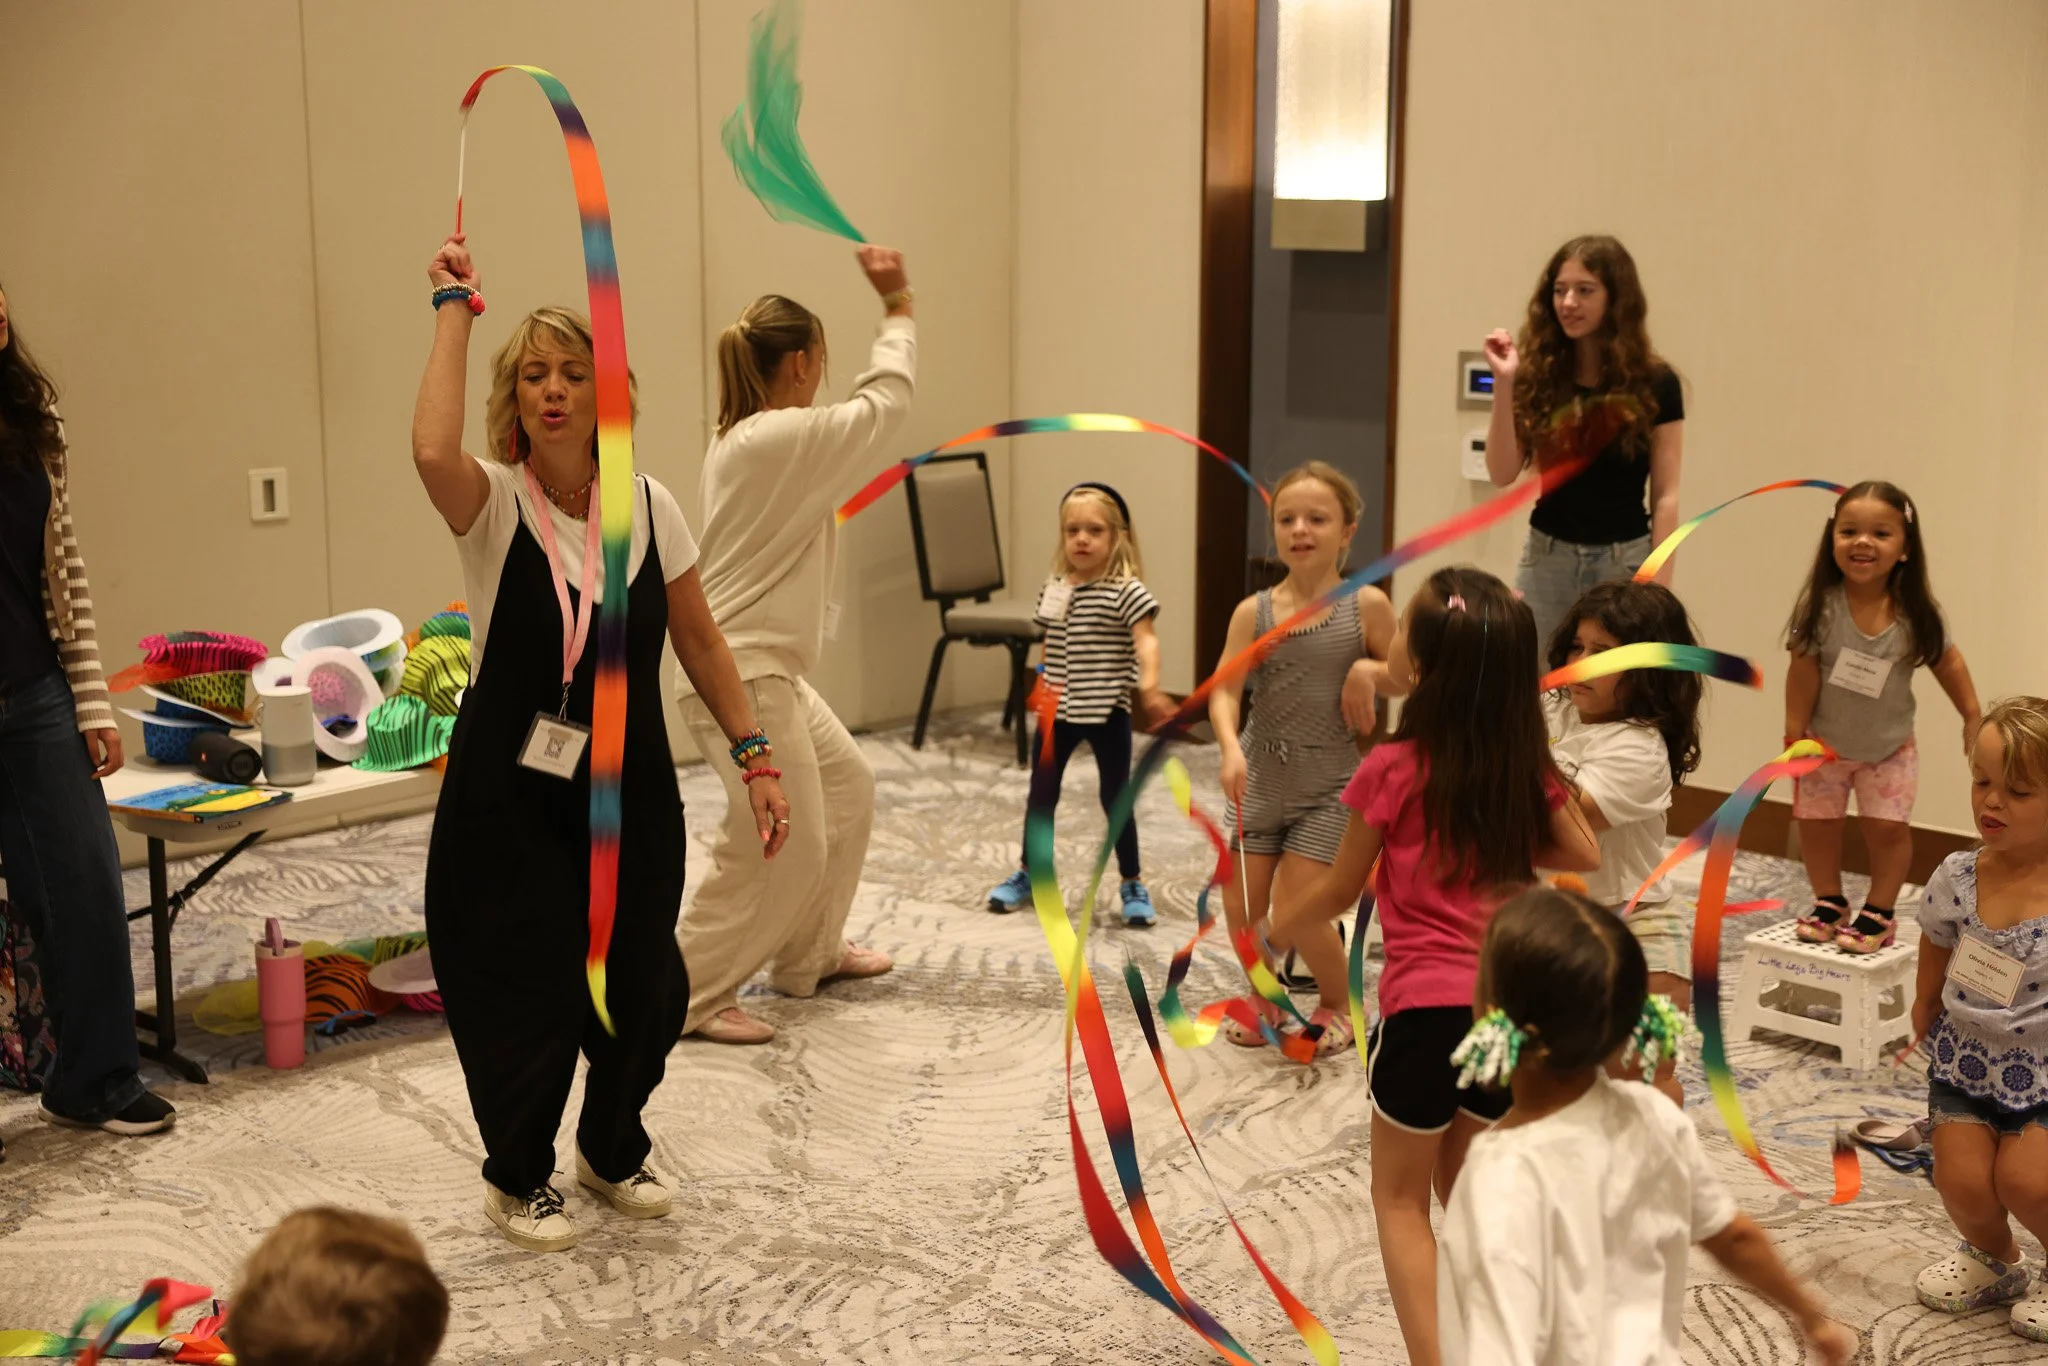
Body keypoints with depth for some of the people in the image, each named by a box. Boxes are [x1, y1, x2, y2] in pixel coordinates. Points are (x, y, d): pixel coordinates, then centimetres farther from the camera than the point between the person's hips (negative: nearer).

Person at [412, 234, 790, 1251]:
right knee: (524, 986, 4)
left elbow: (699, 641, 7)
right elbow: (432, 451, -35)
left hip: (628, 788, 3)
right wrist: (454, 307, -25)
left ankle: (612, 1149, 38)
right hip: (510, 796, -3)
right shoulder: (493, 503, -11)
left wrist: (755, 758, 3)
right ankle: (518, 1176, 31)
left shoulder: (647, 505, -1)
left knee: (640, 985, 8)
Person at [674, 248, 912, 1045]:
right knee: (783, 846, -9)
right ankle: (687, 997, -2)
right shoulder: (785, 438, -17)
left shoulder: (737, 442, 11)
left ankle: (809, 955, 32)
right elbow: (887, 400, -7)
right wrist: (898, 307, 2)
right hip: (739, 675, -11)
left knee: (847, 787, 21)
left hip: (754, 666, 11)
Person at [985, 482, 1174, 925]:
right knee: (1041, 793, 13)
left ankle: (1132, 884, 15)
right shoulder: (1053, 590, 4)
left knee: (1115, 796, 3)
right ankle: (1029, 873, 29)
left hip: (1107, 711, -5)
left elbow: (1146, 640, -25)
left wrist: (1149, 685, -40)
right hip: (1057, 711, 5)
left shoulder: (1126, 590, -14)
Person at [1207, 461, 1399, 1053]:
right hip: (1259, 779, 3)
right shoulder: (1254, 611, -6)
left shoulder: (1367, 606, -8)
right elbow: (1225, 692, -14)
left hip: (1328, 786, -3)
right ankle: (1263, 999, 33)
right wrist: (1231, 749, -31)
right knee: (1240, 904, 6)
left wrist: (1368, 671, -17)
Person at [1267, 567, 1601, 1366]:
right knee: (1462, 1185, 25)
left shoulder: (1394, 770, -11)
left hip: (1427, 1007, -5)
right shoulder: (1526, 766, 2)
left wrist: (1277, 926, 20)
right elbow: (1583, 856, 16)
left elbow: (1340, 891, 1)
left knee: (1401, 1197, 13)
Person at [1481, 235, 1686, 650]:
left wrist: (1657, 588, -7)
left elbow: (1665, 497, -2)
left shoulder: (1655, 384, -3)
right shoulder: (1538, 376, 0)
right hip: (1546, 557, 2)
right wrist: (1504, 385, -12)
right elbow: (1503, 474, -4)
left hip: (1624, 560, -2)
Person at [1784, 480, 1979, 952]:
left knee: (1888, 826, -2)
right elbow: (1803, 672, -16)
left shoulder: (1917, 613, -18)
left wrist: (1973, 718, 3)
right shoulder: (1821, 605, -22)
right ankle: (1829, 904, 26)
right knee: (1817, 822, 7)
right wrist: (1794, 736, -13)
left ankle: (1879, 913, 14)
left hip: (1890, 746, 0)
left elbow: (1948, 663, -2)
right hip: (1825, 742, 0)